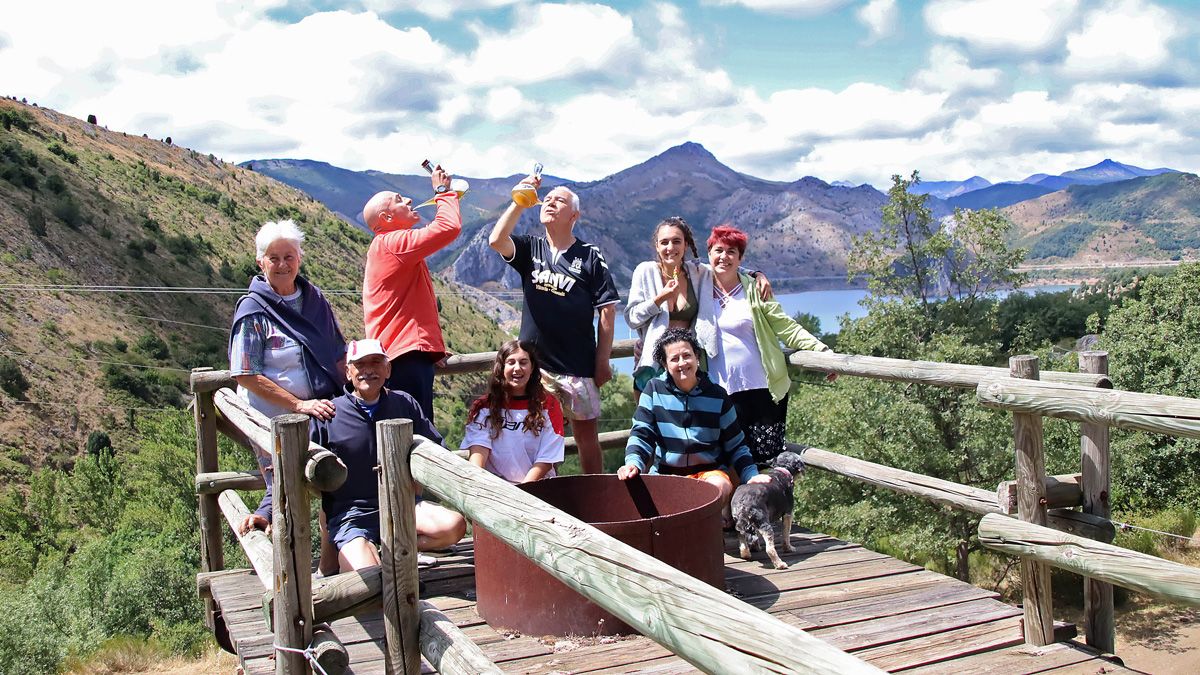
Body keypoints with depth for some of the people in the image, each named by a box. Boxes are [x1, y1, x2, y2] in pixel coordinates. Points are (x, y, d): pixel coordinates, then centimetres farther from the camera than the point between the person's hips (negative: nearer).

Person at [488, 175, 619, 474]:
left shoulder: (590, 257, -1)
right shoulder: (530, 248, 8)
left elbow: (607, 311, -3)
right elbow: (496, 240, -12)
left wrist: (603, 362, -5)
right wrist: (520, 201, -11)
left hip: (578, 366, -3)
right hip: (533, 363, 3)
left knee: (586, 434, 6)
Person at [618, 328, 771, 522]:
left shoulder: (717, 395, 3)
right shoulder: (654, 390, 1)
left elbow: (736, 446, 7)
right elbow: (641, 433, -2)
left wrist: (751, 476, -9)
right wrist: (633, 462, -23)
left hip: (710, 472, 0)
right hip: (665, 474, 0)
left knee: (720, 486, -35)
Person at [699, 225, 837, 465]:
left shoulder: (755, 290, 5)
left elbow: (786, 327, 3)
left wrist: (822, 351, -5)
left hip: (763, 390, -1)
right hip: (721, 393, 2)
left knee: (769, 459, -5)